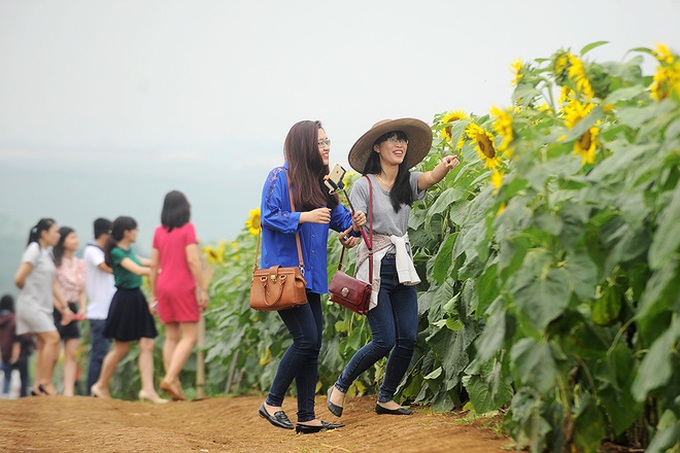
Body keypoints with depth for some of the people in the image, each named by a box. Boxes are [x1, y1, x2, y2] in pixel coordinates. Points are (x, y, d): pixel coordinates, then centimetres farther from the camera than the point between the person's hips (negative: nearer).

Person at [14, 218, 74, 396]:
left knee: (44, 345, 5)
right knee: (52, 338, -17)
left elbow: (53, 284, 16)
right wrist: (29, 291, 1)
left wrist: (64, 306, 11)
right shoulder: (34, 250, -11)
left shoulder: (47, 253, 15)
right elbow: (19, 279, -18)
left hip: (44, 306, 9)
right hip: (31, 305, -9)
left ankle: (38, 387, 8)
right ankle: (45, 383, -12)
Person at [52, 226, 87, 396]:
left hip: (73, 310, 6)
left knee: (72, 354, -1)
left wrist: (82, 308, 2)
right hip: (56, 310, -6)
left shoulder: (80, 264, 13)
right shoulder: (55, 262, -8)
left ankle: (68, 391, -3)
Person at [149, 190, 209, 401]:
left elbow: (154, 265, 9)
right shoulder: (187, 229, -6)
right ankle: (170, 378, -17)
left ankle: (174, 384, 5)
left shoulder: (159, 232, 8)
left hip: (164, 287, 6)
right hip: (183, 288, -6)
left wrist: (154, 295, 16)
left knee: (171, 337, 10)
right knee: (189, 336, -2)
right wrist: (203, 290, -11)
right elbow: (192, 260, -14)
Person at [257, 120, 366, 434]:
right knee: (306, 339, -13)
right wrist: (304, 217, -23)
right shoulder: (280, 177, -8)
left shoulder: (321, 182, 14)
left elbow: (338, 217, 14)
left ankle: (306, 417, 11)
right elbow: (268, 217, -13)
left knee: (312, 345, 6)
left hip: (311, 275, 8)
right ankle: (272, 403, 1)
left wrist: (353, 221, -7)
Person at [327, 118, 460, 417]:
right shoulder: (364, 185, -5)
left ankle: (385, 398, 17)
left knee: (408, 339, 0)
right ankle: (340, 387, 11)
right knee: (385, 341, -9)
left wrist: (445, 167, -38)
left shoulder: (407, 182, 7)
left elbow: (431, 178, -15)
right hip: (375, 268, -5)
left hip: (403, 268, 5)